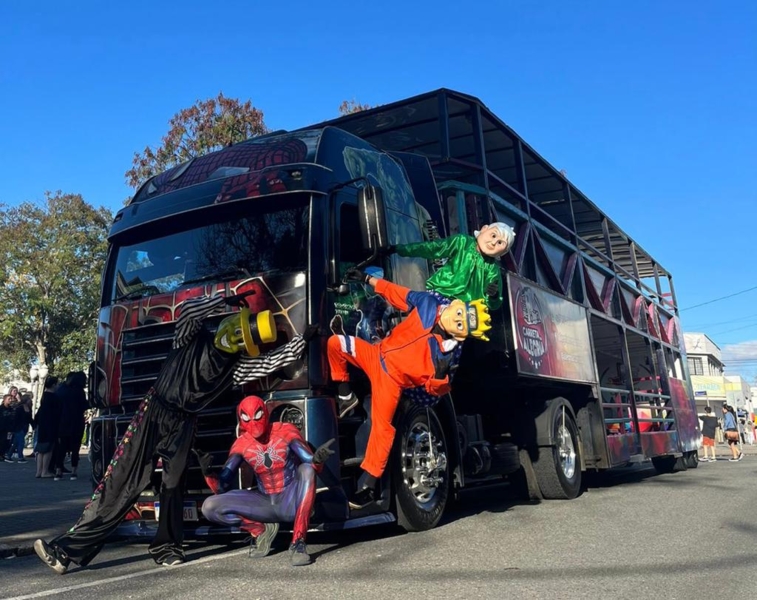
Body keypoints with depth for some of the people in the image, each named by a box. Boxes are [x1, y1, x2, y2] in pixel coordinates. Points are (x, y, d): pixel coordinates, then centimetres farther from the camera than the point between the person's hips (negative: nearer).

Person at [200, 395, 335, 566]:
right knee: (210, 507, -14)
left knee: (306, 469, -34)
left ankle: (298, 543, -30)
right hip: (266, 504, 3)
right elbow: (221, 487, -2)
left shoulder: (285, 431, -10)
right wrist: (207, 472, -24)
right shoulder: (241, 444, -2)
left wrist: (318, 459, -46)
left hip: (291, 501, -3)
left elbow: (311, 464, -21)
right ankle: (262, 529, 4)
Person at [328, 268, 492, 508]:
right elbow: (397, 293, 2)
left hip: (392, 378, -5)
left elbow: (436, 389, -18)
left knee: (382, 426, -13)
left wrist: (440, 375, -40)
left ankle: (368, 483, 0)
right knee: (335, 343, -3)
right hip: (376, 354, 5)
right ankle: (345, 396, 16)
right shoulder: (429, 303, -13)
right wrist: (368, 279, 5)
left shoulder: (444, 352, -23)